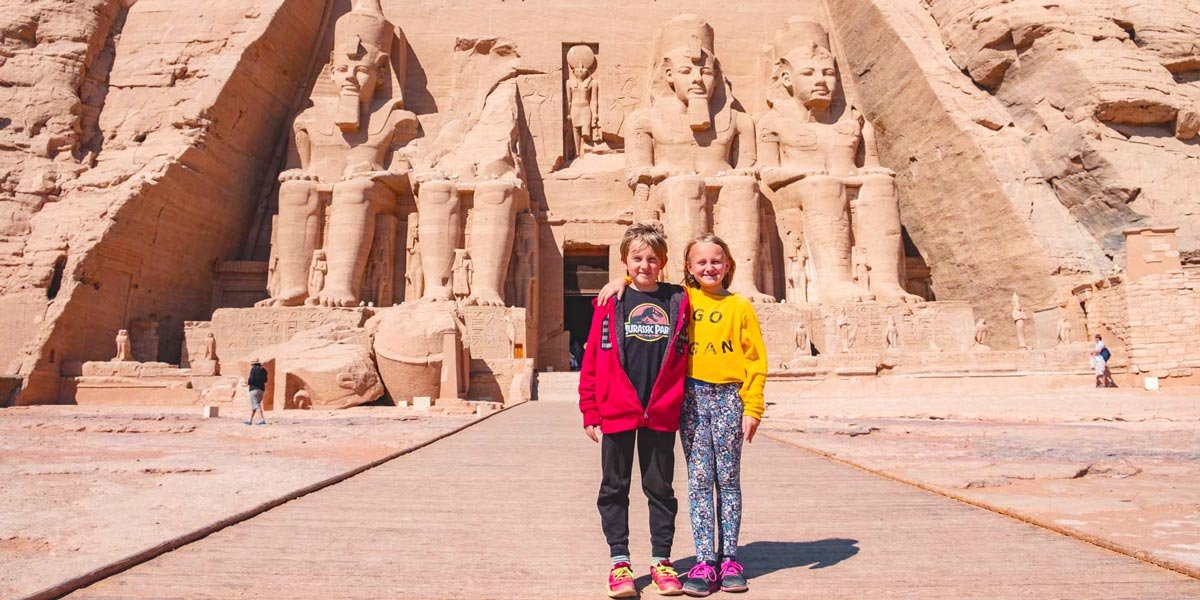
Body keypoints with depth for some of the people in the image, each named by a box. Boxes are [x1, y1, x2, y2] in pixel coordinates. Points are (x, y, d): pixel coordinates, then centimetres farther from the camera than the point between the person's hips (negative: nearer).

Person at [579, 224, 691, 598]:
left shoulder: (678, 301, 3)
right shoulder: (611, 303, 0)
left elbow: (684, 357, 8)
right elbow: (592, 360, -1)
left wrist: (683, 407, 5)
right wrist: (590, 413, -3)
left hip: (662, 414, 1)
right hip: (616, 412, 0)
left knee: (660, 488, 12)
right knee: (614, 488, 9)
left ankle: (661, 560, 26)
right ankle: (619, 562, 23)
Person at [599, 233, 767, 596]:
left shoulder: (740, 306, 2)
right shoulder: (682, 299, 6)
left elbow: (755, 360, 1)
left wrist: (752, 407, -5)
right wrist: (623, 281, -2)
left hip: (729, 396, -1)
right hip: (691, 396, 1)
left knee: (728, 479, 7)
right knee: (699, 479, 1)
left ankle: (729, 559, 15)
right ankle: (704, 562, 5)